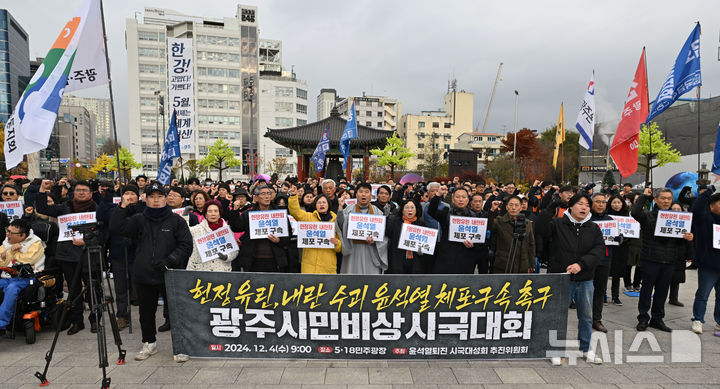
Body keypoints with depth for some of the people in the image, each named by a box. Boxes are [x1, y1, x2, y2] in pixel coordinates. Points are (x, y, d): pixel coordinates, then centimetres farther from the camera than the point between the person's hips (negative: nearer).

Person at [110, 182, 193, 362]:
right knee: (146, 313, 16)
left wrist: (168, 261, -14)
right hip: (144, 276, 3)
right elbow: (116, 228, -4)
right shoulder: (139, 220, 9)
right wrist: (123, 207, -12)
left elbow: (186, 246, -3)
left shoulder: (176, 221, 0)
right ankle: (149, 343, 35)